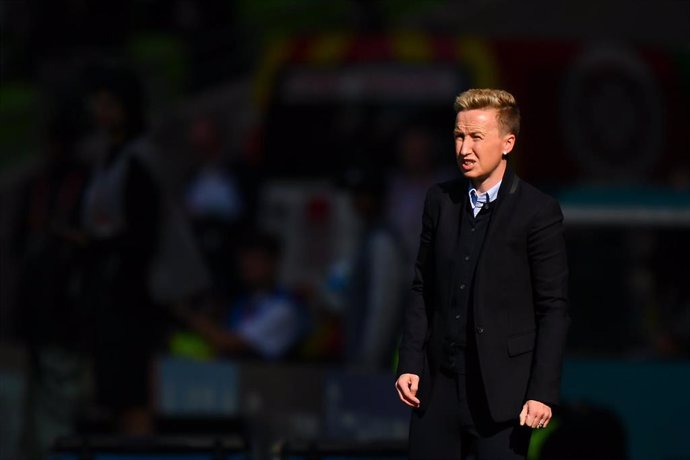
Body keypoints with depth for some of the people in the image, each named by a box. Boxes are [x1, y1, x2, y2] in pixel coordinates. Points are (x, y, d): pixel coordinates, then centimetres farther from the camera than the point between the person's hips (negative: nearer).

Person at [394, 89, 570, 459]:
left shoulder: (538, 212, -7)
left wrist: (543, 391, -12)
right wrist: (409, 364, 4)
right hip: (439, 384, 4)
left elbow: (553, 309, -7)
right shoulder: (440, 200, 8)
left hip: (501, 390, -4)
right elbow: (423, 289, 12)